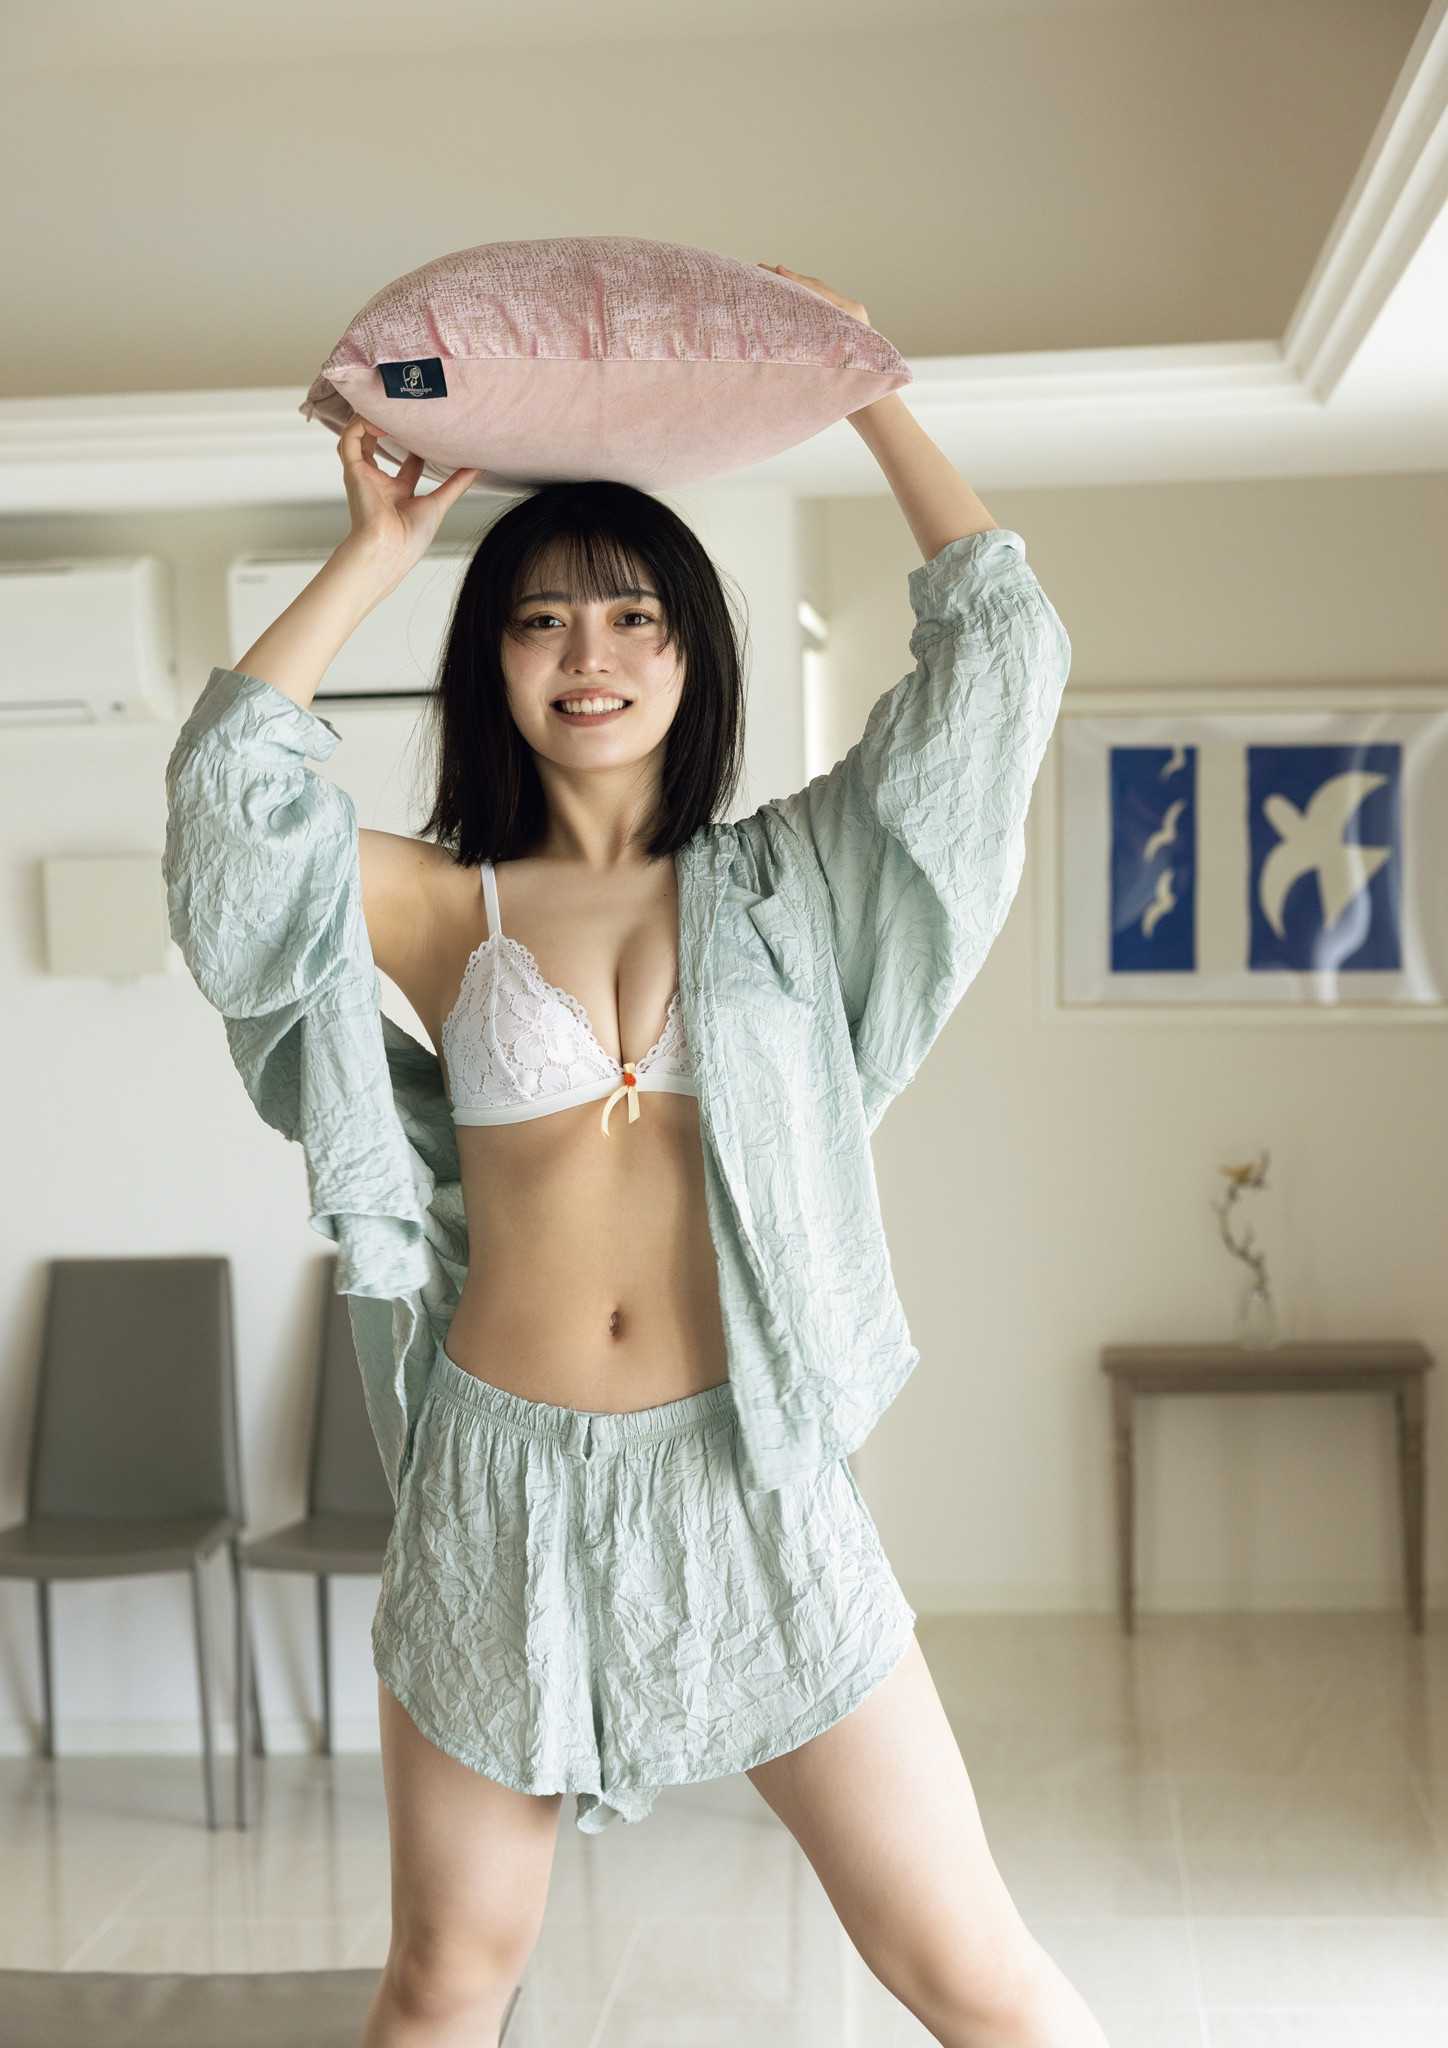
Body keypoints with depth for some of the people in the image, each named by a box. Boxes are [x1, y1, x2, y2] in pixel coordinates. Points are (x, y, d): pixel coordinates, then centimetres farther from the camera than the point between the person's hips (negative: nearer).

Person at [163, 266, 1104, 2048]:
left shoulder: (780, 885, 5)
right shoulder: (449, 910, 3)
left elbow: (1001, 654, -1)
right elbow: (227, 787, -14)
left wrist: (868, 395, 3)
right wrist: (376, 554, -5)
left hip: (746, 1481, 0)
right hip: (500, 1489, 1)